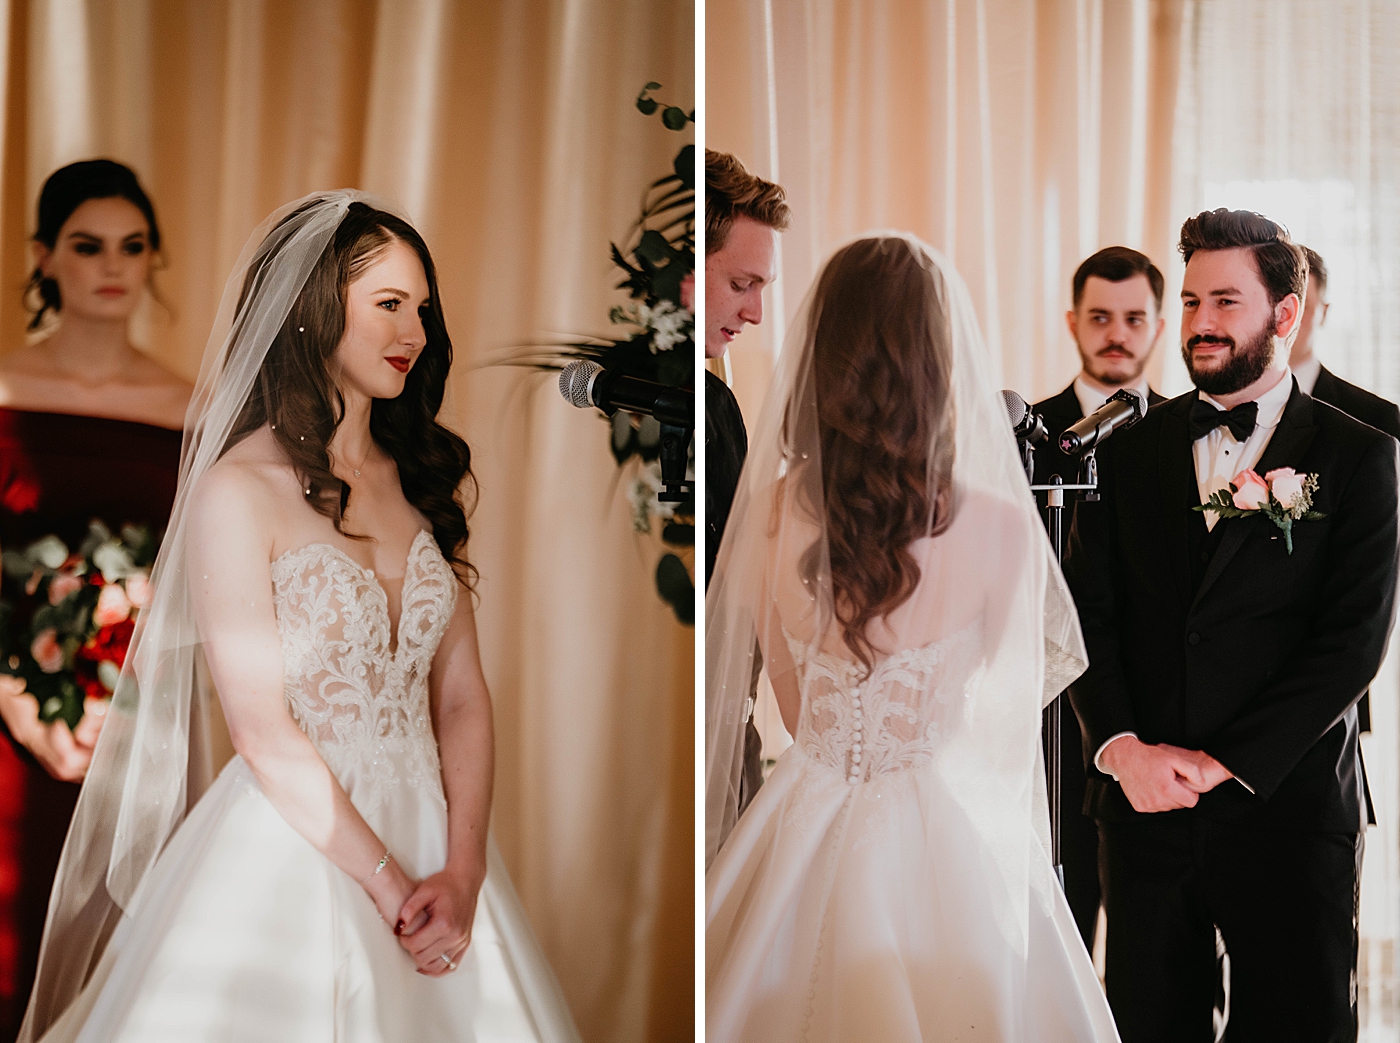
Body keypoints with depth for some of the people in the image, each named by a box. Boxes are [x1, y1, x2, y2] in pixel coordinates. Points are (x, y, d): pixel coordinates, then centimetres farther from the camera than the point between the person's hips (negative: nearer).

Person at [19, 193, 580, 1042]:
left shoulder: (423, 479, 9)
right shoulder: (239, 490, -10)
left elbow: (463, 696, 4)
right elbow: (264, 733, -13)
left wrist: (462, 875, -9)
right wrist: (391, 887, -13)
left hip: (429, 836, 6)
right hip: (293, 847, -5)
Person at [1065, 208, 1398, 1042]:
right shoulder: (1129, 452, 9)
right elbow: (1091, 616, 4)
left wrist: (1226, 762, -14)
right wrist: (1121, 748, -11)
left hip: (1288, 808, -2)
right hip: (1145, 805, 3)